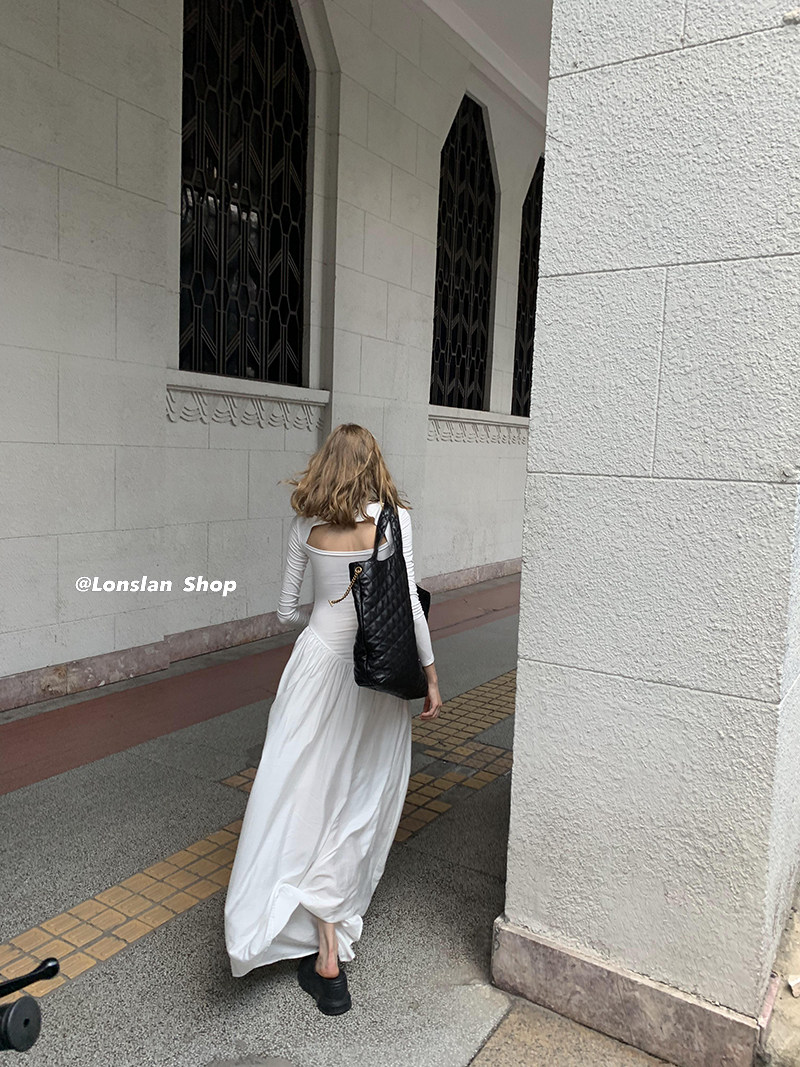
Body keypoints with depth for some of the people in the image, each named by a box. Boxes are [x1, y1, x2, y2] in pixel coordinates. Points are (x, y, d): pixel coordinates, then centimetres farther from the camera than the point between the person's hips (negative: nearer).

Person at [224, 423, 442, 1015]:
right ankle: (334, 931, 32)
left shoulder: (307, 525, -1)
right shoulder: (395, 517, -7)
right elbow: (408, 603, -11)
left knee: (312, 793, 4)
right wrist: (430, 674, -3)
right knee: (362, 789, 16)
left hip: (319, 660, 0)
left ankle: (327, 950, 3)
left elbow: (288, 609, 5)